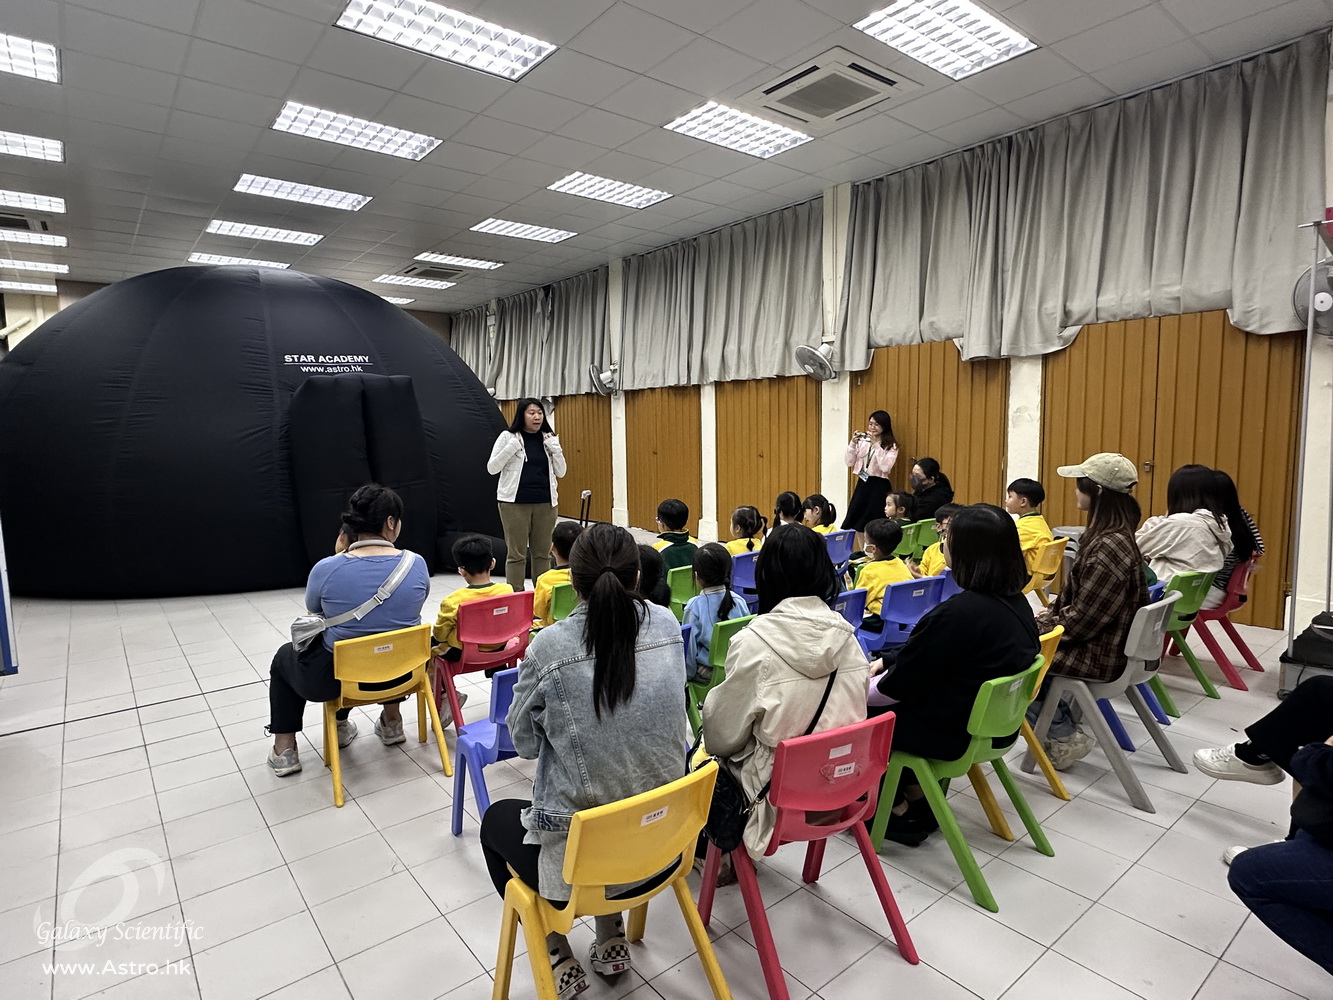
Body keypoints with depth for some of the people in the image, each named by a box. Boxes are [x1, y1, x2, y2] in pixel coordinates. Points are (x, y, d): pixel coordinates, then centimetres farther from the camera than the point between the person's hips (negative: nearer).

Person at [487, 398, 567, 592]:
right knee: (517, 553, 0)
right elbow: (491, 468, -4)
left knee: (542, 552, 8)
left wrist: (555, 448, -7)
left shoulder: (549, 438, 9)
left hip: (545, 503, 3)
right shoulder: (508, 437, -1)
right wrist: (512, 447, -14)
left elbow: (560, 472, 8)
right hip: (515, 503, -3)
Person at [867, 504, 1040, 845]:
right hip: (992, 721, 8)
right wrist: (884, 662, 8)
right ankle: (916, 793, 22)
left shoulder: (958, 612, -30)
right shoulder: (1015, 602, -2)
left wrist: (859, 691, -2)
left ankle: (900, 807, 23)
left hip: (951, 732, -8)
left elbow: (899, 685, -19)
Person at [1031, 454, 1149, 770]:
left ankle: (1065, 737, 7)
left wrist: (1034, 627, -11)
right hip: (1100, 637, 9)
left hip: (1099, 653, -9)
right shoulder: (1107, 536, 4)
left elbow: (1079, 622, -23)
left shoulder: (1109, 548, -26)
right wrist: (1041, 619, 4)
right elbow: (1071, 598, 12)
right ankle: (1064, 724, 18)